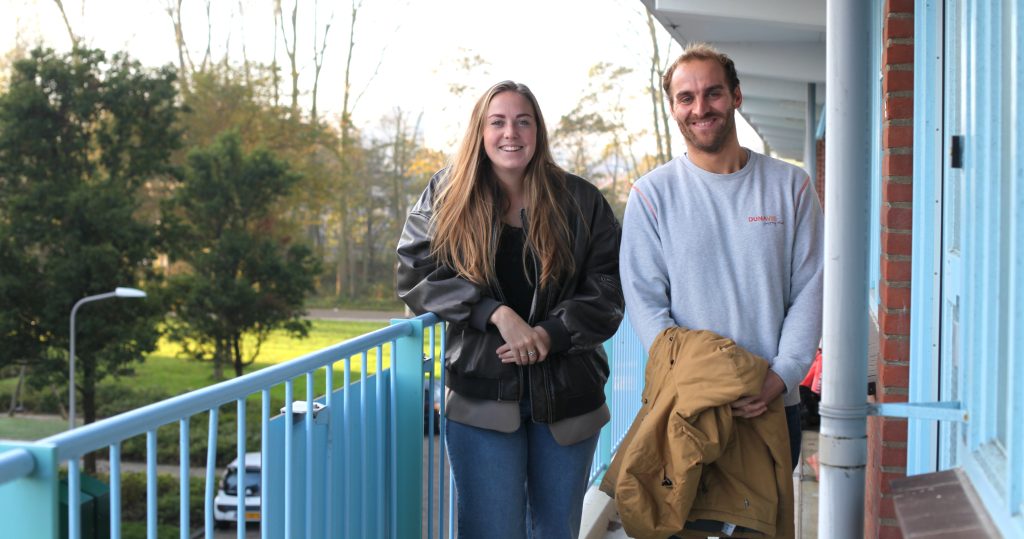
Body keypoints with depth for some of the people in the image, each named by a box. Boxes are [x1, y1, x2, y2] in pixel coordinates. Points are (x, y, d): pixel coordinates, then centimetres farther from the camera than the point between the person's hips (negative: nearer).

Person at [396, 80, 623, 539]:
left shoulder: (580, 202, 4)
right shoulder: (445, 197, 3)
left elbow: (608, 290, 1)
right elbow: (416, 277, -4)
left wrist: (551, 334, -16)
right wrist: (496, 314, -16)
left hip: (566, 394, 2)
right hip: (482, 393, -1)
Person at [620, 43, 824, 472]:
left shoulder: (790, 186, 5)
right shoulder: (651, 194, 1)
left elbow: (808, 291, 3)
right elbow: (644, 302, -3)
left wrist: (782, 375, -11)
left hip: (775, 404, 2)